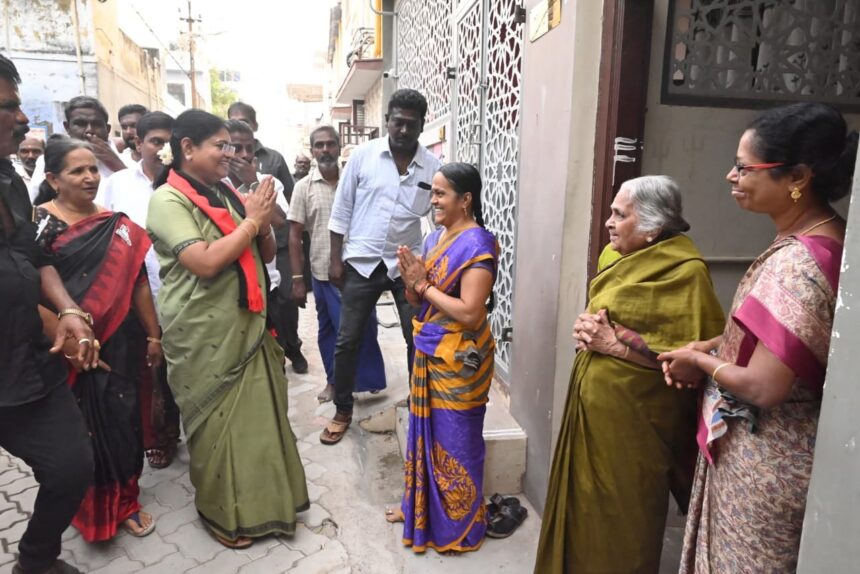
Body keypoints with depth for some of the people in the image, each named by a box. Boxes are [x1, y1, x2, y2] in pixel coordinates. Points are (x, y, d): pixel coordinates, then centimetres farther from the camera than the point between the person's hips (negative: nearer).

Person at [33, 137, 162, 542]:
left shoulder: (117, 226, 4)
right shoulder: (38, 224, -6)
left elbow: (138, 284, 5)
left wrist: (153, 335, 5)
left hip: (120, 343, 3)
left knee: (123, 422, 10)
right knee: (80, 428, 10)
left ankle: (124, 501, 31)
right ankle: (87, 508, 33)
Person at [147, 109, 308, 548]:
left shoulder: (226, 193, 9)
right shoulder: (169, 200, -11)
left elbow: (265, 256, 12)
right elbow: (205, 263, -24)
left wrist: (264, 223, -8)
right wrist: (251, 220, -15)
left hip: (247, 326, 7)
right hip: (205, 335, -6)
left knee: (258, 415, 15)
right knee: (217, 423, 7)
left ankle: (260, 500, 35)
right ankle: (222, 512, 29)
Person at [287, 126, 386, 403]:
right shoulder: (304, 187, -1)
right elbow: (295, 236, -1)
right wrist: (297, 278, -5)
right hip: (324, 272, 0)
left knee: (364, 325, 6)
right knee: (329, 329, 12)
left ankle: (368, 377, 25)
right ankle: (334, 380, 29)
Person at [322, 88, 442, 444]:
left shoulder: (432, 166, -3)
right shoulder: (363, 155, -4)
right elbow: (341, 209, 1)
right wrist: (336, 259, -1)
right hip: (363, 262, 0)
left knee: (419, 339, 7)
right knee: (347, 340, 7)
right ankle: (343, 411, 26)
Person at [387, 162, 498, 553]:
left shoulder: (477, 246, -18)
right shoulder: (435, 237, 8)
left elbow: (469, 313, -25)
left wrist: (424, 285, -18)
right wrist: (411, 280, -9)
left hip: (458, 360, -8)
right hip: (428, 353, 8)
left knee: (454, 440, 7)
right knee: (425, 431, 20)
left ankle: (457, 525, 27)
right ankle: (420, 505, 40)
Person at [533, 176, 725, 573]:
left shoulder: (684, 271, -16)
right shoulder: (615, 255, 8)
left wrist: (614, 342, -21)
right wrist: (585, 326, -3)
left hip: (632, 414, -7)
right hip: (592, 402, 8)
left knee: (622, 512, 9)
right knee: (587, 499, 20)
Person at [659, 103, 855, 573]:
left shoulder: (797, 263, -29)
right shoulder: (823, 238, 1)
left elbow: (764, 387, -29)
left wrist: (699, 361, -12)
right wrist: (711, 345, 1)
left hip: (762, 460, -9)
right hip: (772, 448, 9)